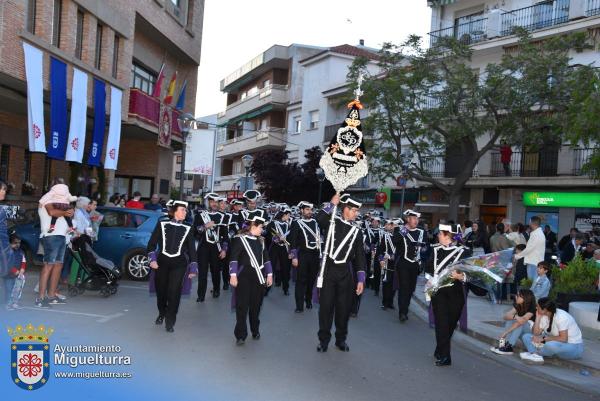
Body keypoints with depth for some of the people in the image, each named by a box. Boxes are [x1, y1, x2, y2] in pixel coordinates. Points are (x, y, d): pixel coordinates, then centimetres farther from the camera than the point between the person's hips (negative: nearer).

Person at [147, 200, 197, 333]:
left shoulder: (187, 229, 5)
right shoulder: (162, 224, 2)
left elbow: (192, 250, 7)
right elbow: (152, 243, 3)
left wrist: (193, 269, 3)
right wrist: (152, 259, -8)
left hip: (179, 264, 0)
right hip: (162, 262, 0)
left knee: (174, 292, -8)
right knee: (161, 290, 9)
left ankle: (170, 322, 4)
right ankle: (162, 314, 37)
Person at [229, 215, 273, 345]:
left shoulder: (261, 240, 12)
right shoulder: (240, 239, -6)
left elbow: (266, 258, 16)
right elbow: (234, 258, -9)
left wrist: (269, 274, 13)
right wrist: (233, 275, -14)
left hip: (259, 277, 5)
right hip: (244, 277, -5)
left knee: (256, 306, 11)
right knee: (242, 306, -2)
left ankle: (255, 331, 26)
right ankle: (240, 335, 6)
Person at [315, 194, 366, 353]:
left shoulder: (356, 232, 6)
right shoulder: (332, 222, 2)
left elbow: (360, 257, 4)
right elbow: (319, 218, -21)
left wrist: (360, 280, -1)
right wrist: (332, 204, -17)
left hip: (346, 273, 2)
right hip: (328, 270, -2)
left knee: (344, 307, 8)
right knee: (326, 305, 3)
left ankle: (341, 339, 24)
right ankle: (324, 339, 16)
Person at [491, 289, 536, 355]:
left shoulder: (531, 309, -24)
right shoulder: (517, 306, -5)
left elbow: (521, 321, -38)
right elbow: (506, 316, -19)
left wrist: (505, 332, -42)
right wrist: (514, 316, -41)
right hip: (521, 332, 6)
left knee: (520, 323, -33)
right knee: (509, 320, -20)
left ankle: (509, 347, -40)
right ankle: (505, 343, -33)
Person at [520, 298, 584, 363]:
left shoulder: (561, 316, -25)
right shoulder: (544, 316, -3)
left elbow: (563, 339, -31)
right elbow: (535, 334, -7)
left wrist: (544, 338, -27)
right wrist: (538, 317, -13)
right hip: (556, 343, 8)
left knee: (550, 345, -41)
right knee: (526, 336, -5)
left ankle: (534, 353, -14)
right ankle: (537, 356, -26)